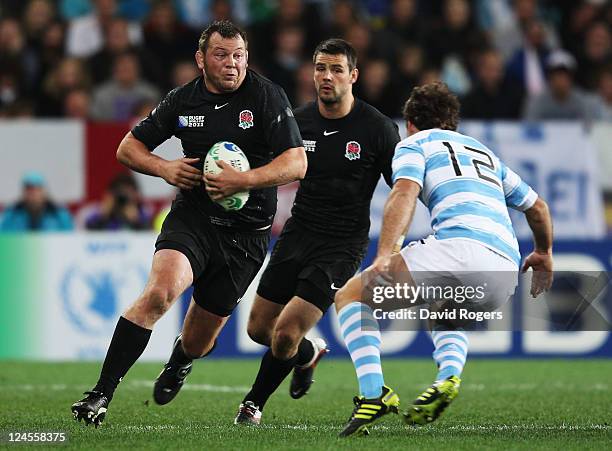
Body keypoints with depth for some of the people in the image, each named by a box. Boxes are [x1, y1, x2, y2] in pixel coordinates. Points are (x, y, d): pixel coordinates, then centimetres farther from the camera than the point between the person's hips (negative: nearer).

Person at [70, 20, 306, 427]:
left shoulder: (267, 96, -7)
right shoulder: (183, 100, 2)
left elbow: (296, 163, -13)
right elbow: (129, 147, 12)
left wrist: (244, 180, -27)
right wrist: (166, 169, -8)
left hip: (247, 231, 0)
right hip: (192, 217, 1)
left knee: (200, 336, 10)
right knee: (159, 292, -28)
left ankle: (179, 364, 50)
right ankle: (101, 393, -27)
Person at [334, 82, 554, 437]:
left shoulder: (414, 144, 17)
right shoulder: (486, 152, 35)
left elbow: (405, 193, -5)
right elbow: (538, 207, 43)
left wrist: (385, 255, -17)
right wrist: (544, 255, 61)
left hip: (459, 246, -6)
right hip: (505, 276, 6)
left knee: (351, 296, 11)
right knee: (445, 317, 38)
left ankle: (373, 392, -11)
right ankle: (448, 377, 4)